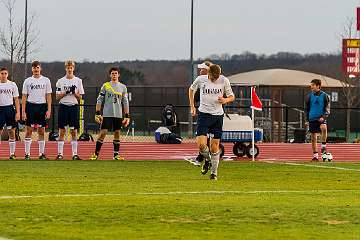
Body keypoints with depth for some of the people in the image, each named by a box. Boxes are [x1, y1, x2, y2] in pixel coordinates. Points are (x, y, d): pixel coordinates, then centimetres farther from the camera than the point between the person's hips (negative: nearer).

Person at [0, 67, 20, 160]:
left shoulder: (12, 84, 5)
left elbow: (16, 99, 6)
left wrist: (18, 112, -3)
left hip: (10, 108, 0)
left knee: (12, 132, 1)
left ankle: (12, 154, 6)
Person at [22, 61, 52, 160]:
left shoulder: (46, 80, 6)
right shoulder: (27, 81, 5)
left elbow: (48, 96, 6)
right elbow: (24, 97, 5)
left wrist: (49, 110, -3)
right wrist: (23, 112, -2)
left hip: (42, 106, 1)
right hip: (30, 105, 0)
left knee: (41, 131, 3)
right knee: (29, 130, -2)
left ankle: (41, 153, 7)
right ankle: (27, 154, 1)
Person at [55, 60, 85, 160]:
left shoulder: (78, 81, 7)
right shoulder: (60, 81, 4)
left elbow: (80, 97, 7)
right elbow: (57, 97, 3)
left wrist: (74, 92, -11)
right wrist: (66, 92, -11)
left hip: (74, 106, 1)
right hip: (63, 106, -1)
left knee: (74, 131, 1)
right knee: (62, 131, -1)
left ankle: (75, 154, 3)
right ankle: (60, 153, 2)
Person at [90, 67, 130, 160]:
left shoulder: (123, 87, 9)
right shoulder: (105, 86, 3)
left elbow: (125, 103, 10)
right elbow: (99, 100, 3)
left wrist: (127, 116, 4)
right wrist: (97, 113, -5)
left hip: (118, 115, 2)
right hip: (107, 114, -2)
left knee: (117, 133, 5)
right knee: (103, 133, -7)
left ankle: (116, 154, 11)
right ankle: (96, 154, -3)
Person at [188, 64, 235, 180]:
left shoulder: (224, 81, -6)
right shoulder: (200, 79, -6)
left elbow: (232, 96, 5)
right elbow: (191, 89, 15)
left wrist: (225, 100, -17)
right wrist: (192, 106, 8)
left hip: (218, 115, 0)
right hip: (204, 114, 0)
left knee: (215, 144, 3)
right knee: (201, 144, -14)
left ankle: (214, 172, 17)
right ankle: (207, 160, 19)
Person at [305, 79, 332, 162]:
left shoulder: (324, 96, 0)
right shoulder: (309, 96, 6)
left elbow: (327, 109, 0)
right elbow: (307, 109, 14)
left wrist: (323, 117, -14)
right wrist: (307, 119, 8)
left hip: (321, 118, -3)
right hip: (312, 119, 3)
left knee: (324, 128, -33)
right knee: (313, 137, 5)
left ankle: (323, 147, -25)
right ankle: (315, 155, 15)